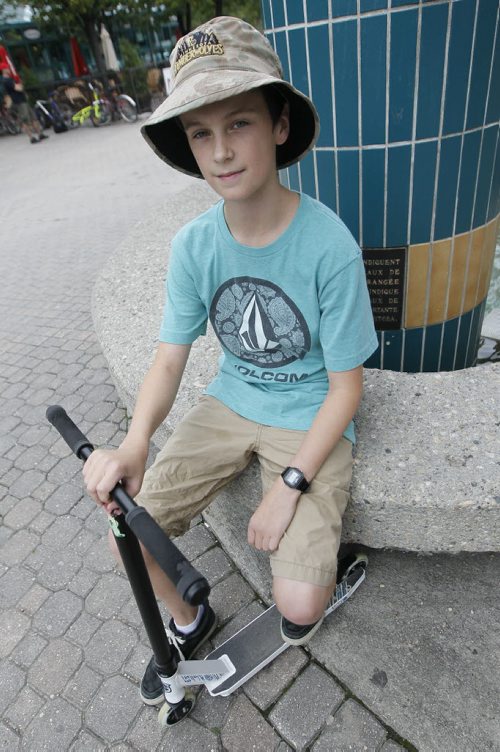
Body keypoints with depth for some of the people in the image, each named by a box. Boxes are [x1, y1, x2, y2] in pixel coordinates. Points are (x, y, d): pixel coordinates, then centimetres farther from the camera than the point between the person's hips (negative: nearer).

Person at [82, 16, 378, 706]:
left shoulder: (329, 245, -20)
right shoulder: (194, 246, -7)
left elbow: (346, 385, -13)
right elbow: (169, 359, -6)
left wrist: (290, 486, -18)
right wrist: (134, 444, -25)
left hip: (310, 421, -3)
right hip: (231, 404, 4)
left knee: (298, 604, -13)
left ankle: (324, 559, 27)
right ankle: (188, 622, 29)